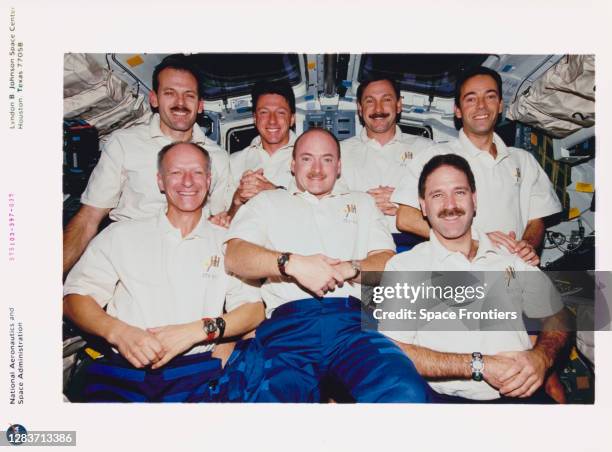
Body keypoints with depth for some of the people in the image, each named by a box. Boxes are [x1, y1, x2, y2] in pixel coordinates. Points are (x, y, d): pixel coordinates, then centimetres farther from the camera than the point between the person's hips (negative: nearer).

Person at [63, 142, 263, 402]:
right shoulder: (121, 235, 13)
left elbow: (255, 311, 5)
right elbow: (74, 297, 8)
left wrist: (197, 330, -12)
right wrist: (118, 331, -12)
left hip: (197, 370, 0)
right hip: (121, 369, 0)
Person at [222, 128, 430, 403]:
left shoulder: (362, 203, 30)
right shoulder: (267, 202, 24)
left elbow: (388, 262, 16)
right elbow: (234, 256, 7)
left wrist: (348, 269, -5)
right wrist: (293, 263, -9)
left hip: (353, 319, 2)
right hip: (288, 321, -1)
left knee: (406, 392, -29)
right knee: (272, 395, -32)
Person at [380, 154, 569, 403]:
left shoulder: (509, 256, 16)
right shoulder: (403, 266, 2)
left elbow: (556, 315, 21)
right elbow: (392, 353, -8)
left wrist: (541, 356, -1)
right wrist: (480, 365, -12)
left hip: (521, 394, 4)